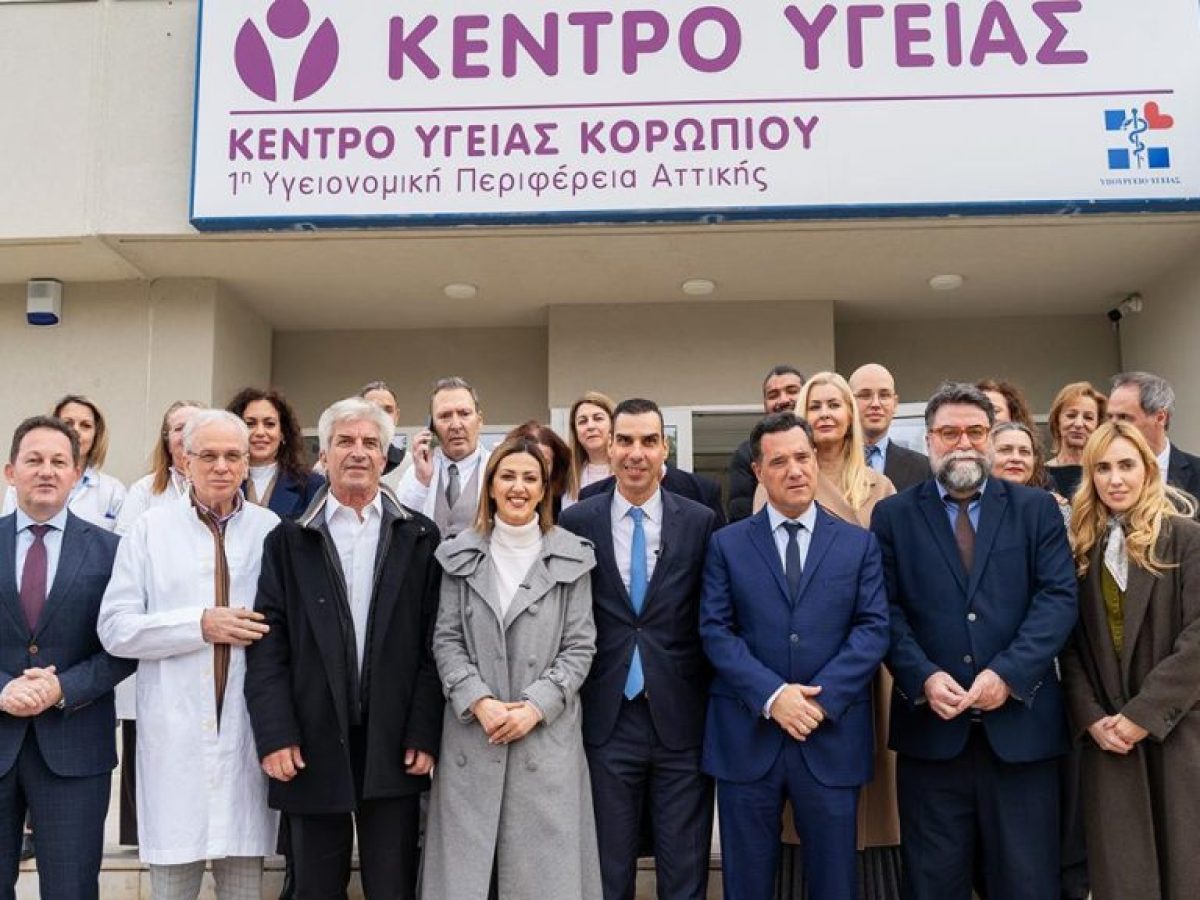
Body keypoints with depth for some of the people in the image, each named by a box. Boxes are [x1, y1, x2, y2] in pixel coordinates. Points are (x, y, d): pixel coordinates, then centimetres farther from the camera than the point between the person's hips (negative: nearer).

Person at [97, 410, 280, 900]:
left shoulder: (272, 530, 4)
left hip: (249, 727, 1)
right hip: (175, 729, -1)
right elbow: (114, 628, -4)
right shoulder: (150, 528, 2)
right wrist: (200, 624, -12)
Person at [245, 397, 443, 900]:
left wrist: (424, 735, -6)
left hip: (394, 745, 0)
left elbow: (434, 642, 1)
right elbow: (268, 643, 0)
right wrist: (275, 735, -8)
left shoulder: (419, 537, 5)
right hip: (313, 745, 1)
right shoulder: (289, 541, 6)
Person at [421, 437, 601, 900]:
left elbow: (580, 646, 0)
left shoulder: (571, 557, 3)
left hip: (546, 734, -1)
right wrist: (479, 701, -11)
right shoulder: (461, 554, 7)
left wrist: (535, 706, -11)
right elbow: (446, 640, 4)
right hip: (473, 733, 1)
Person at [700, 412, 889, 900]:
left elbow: (873, 627, -1)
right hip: (748, 736, 0)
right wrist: (771, 695, -14)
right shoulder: (727, 544, 5)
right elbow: (715, 631, -2)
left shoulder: (859, 543, 7)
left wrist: (822, 697, -13)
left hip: (832, 736, 1)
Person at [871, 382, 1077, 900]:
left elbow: (1058, 598, -2)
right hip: (930, 724, 0)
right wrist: (924, 678, -14)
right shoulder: (893, 516, 7)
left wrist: (1009, 674, -13)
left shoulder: (1037, 509, 8)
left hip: (1020, 722, 1)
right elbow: (887, 609, 0)